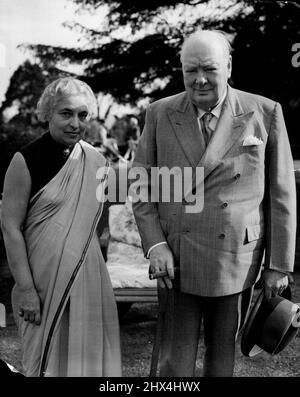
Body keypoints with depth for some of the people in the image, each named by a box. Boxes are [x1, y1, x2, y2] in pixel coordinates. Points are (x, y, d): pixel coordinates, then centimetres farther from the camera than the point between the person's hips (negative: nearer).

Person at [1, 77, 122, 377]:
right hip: (43, 278, -4)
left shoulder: (96, 161, 4)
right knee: (46, 356, 7)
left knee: (88, 354, 10)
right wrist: (25, 288, -15)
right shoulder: (26, 161, -9)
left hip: (88, 276, 4)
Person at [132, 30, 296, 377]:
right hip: (176, 260, 1)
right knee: (175, 362, 4)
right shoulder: (160, 114, 3)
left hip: (237, 261, 0)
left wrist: (279, 265, 0)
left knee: (222, 357, 13)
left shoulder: (265, 113, -2)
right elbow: (141, 185, 5)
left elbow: (281, 195, 0)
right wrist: (155, 244, -7)